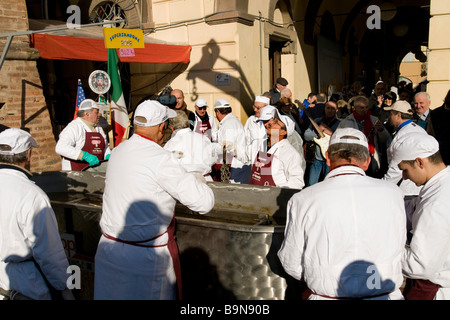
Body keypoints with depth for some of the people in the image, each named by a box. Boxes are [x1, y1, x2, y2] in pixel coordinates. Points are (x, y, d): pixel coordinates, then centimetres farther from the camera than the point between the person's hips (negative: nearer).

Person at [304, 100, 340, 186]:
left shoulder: (340, 124, 0)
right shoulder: (317, 121, 9)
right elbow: (306, 136, 3)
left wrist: (331, 134, -17)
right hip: (317, 158, 2)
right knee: (311, 184, 5)